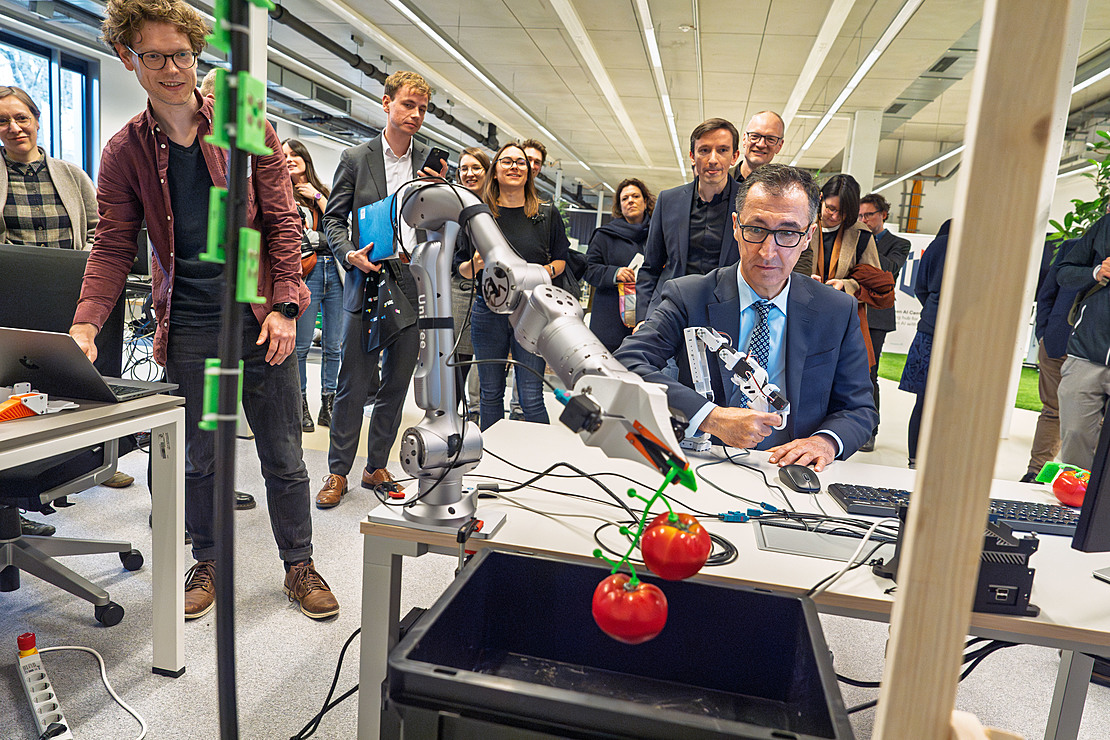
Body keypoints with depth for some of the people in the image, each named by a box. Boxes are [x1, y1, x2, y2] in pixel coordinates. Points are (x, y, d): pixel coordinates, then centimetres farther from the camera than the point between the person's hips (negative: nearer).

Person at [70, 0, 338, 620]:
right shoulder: (125, 151, 6)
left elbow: (283, 222, 0)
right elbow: (114, 247, 5)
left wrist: (284, 307, -9)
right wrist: (85, 324, -9)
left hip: (261, 319, -1)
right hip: (187, 328, 2)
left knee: (283, 456, 6)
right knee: (200, 459, 12)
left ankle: (299, 564, 22)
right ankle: (208, 562, 31)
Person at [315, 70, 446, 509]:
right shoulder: (356, 158, 5)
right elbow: (333, 218, 6)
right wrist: (349, 254, -12)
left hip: (415, 286, 3)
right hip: (367, 281, -2)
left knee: (396, 384, 9)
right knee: (353, 383, 1)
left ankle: (377, 468, 23)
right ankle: (338, 472, 15)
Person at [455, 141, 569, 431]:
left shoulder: (547, 215, 8)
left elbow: (561, 259, 14)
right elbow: (461, 268, 10)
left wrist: (547, 271, -8)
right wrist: (476, 264, -13)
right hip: (488, 310, 1)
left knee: (531, 398, -5)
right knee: (491, 394, 10)